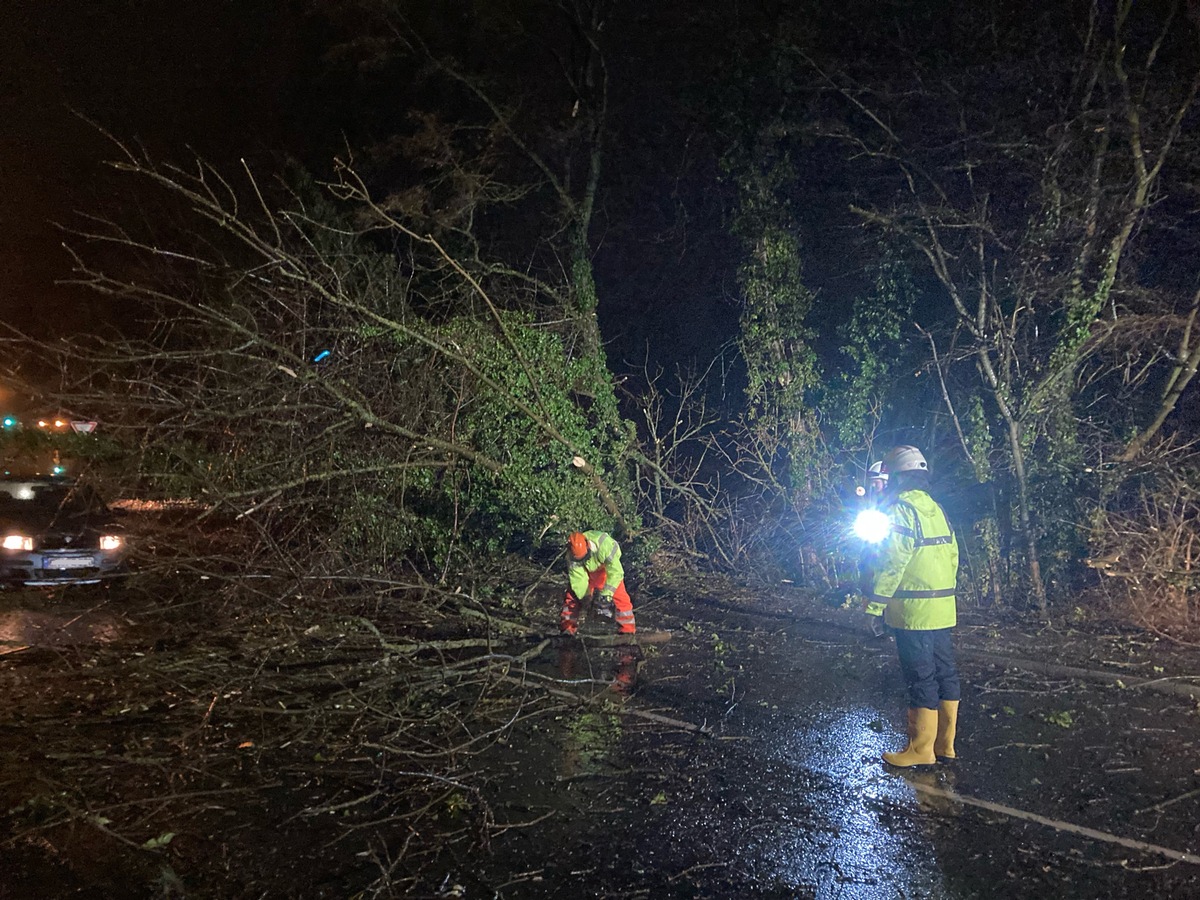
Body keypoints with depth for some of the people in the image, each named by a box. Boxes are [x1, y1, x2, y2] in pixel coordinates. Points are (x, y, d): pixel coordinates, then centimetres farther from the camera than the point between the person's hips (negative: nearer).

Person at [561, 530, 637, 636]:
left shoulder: (604, 545, -44)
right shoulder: (573, 556, -31)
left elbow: (616, 572, -38)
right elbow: (578, 579, -24)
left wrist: (606, 594, -40)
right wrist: (584, 598, -30)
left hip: (607, 568, -3)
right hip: (585, 571, 3)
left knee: (620, 598, -14)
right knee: (572, 596, -3)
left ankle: (628, 631, -6)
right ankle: (567, 630, 8)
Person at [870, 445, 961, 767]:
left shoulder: (902, 510, -13)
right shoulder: (936, 509, 14)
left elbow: (893, 562, -18)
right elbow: (953, 555, 15)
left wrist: (876, 602, -14)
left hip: (914, 610, -9)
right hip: (943, 609, 9)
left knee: (922, 678, -3)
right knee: (944, 672, 12)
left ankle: (922, 749, 5)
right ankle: (945, 744, 22)